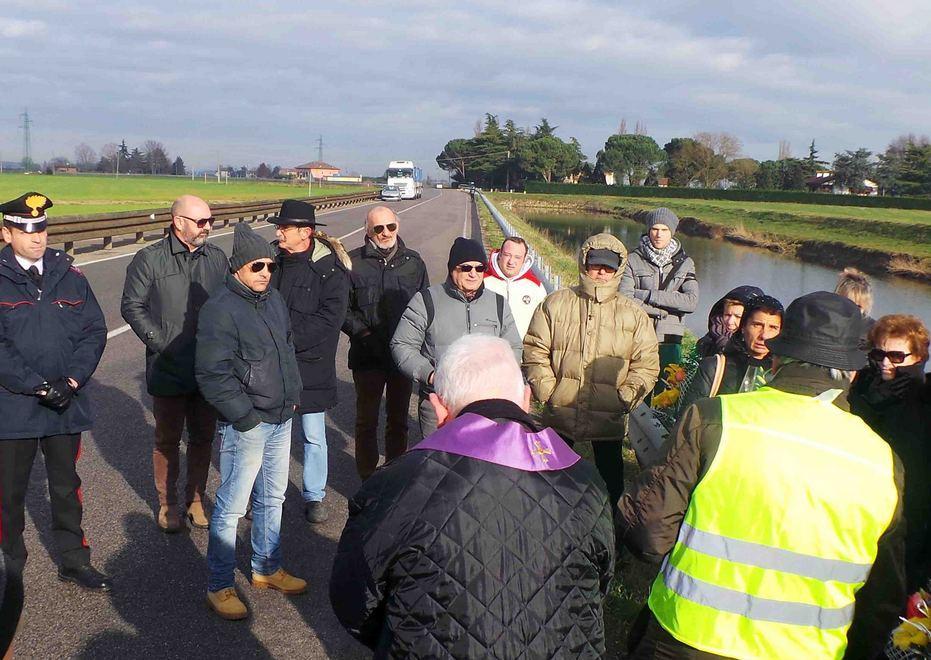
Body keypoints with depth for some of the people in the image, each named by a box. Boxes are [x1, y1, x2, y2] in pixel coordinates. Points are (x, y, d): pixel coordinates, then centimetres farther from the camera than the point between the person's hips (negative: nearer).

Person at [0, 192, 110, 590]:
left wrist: (72, 380, -12)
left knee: (66, 487, 16)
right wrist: (38, 386, -19)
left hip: (67, 404, 3)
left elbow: (94, 331, 1)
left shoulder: (68, 275, 3)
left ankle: (74, 562, 29)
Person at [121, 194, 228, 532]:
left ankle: (195, 500, 28)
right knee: (167, 439, 9)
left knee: (203, 437, 13)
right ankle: (167, 504, 24)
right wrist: (158, 340, -12)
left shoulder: (217, 258, 5)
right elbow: (132, 306, -4)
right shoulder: (150, 259, -7)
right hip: (168, 369, -3)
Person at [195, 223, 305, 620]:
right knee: (232, 507, -1)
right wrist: (245, 417, -17)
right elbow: (212, 374, -19)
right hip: (246, 425, -8)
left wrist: (293, 394, 14)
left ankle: (266, 569, 36)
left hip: (281, 420, 8)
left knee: (271, 498, 20)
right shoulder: (220, 309, -16)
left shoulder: (273, 298, 9)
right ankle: (219, 588, 12)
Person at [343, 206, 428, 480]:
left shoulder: (414, 262, 4)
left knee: (398, 421, 14)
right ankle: (367, 477, 18)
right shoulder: (354, 262, -4)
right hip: (367, 356, -2)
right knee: (366, 421, 7)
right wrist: (364, 335, -15)